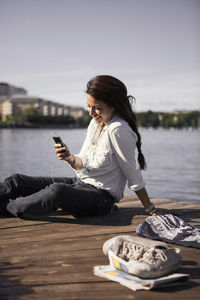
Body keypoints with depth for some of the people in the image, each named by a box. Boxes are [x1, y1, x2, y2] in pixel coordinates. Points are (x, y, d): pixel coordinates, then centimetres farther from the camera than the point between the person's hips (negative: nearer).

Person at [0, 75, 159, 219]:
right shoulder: (95, 122, 6)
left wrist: (151, 209, -12)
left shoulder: (118, 130, -20)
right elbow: (83, 163, 8)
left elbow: (134, 176, -15)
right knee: (16, 181, 0)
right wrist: (70, 158, -14)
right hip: (80, 183, 9)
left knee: (57, 191, -36)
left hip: (101, 197, -9)